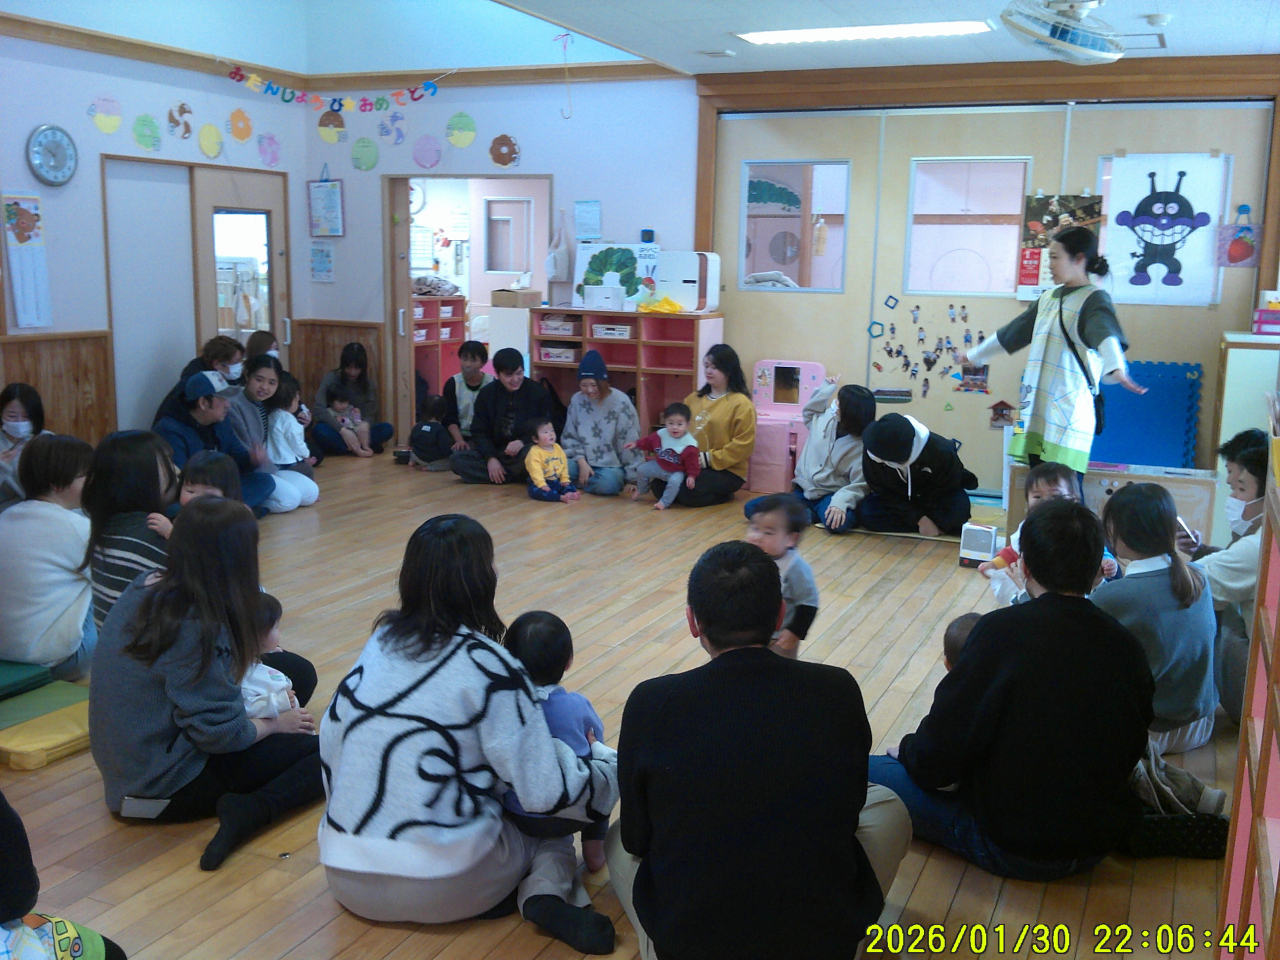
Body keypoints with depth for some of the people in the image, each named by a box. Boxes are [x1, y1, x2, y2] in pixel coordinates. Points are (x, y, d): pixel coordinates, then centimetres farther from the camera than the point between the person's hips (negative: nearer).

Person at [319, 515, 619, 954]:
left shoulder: (381, 641, 2)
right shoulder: (486, 666, -15)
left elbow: (331, 738, 9)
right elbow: (548, 791, -15)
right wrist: (609, 762, 4)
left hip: (346, 876, 4)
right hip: (442, 887, -4)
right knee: (552, 826, 22)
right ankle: (544, 892, -6)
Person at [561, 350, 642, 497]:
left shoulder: (620, 402, -13)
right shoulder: (576, 400, -2)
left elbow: (630, 442, -10)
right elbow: (569, 437, 5)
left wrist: (631, 478, -9)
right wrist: (581, 462, -11)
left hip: (611, 465, -2)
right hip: (583, 461, 2)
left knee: (607, 484, -35)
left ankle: (581, 482, -3)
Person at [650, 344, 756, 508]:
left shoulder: (741, 404, -8)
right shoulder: (694, 399, 12)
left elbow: (742, 446, -12)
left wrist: (708, 459, -16)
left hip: (726, 471, -6)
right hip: (691, 465, 6)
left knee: (689, 493, -29)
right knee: (659, 487, -15)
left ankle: (722, 494, 2)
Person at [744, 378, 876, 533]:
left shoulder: (862, 445, -14)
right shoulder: (824, 420, 2)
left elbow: (860, 484, -19)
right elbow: (808, 413, 27)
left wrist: (840, 502, -37)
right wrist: (825, 389, 13)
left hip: (830, 496, -5)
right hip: (803, 492, 5)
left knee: (838, 523, -41)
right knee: (752, 508, -14)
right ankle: (810, 514, -9)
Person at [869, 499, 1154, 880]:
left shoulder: (1004, 630, -23)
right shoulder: (1128, 646, -8)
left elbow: (938, 758, -18)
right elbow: (1129, 754, 7)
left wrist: (908, 751, 4)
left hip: (1011, 848, -5)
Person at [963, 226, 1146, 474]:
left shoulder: (1094, 298, -5)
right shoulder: (1048, 298, 18)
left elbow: (1105, 333, -25)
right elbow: (1012, 332, 31)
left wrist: (1116, 369, -45)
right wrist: (975, 355, 42)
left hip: (1069, 415, -7)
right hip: (1036, 413, 7)